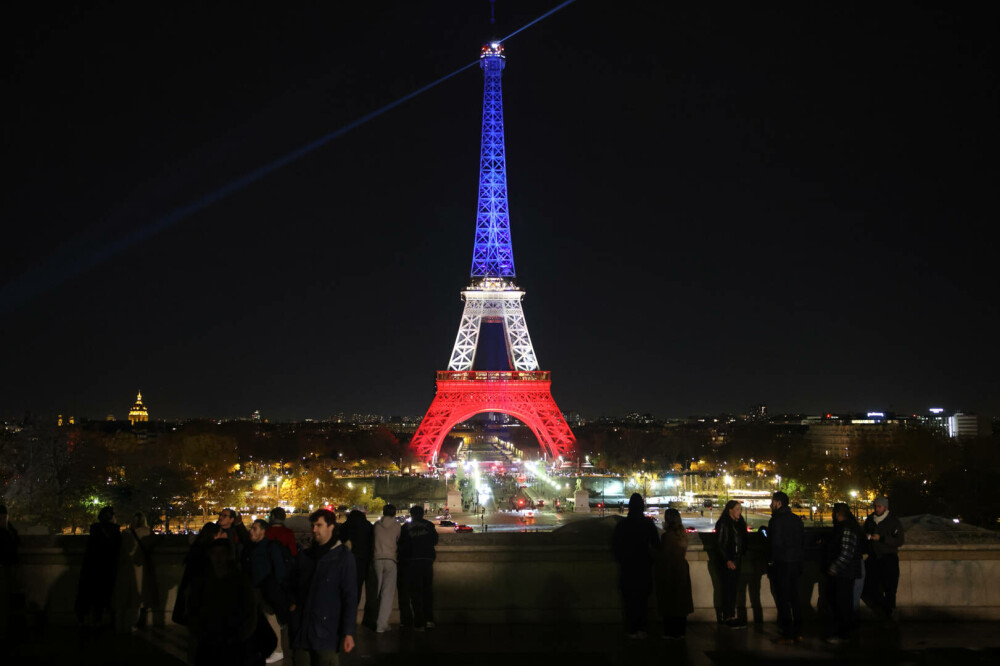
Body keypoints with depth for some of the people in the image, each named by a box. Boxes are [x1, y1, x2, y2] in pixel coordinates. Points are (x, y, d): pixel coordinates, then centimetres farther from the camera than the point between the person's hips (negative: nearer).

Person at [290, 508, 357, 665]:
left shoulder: (342, 556, -1)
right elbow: (294, 590, 17)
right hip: (300, 632, 4)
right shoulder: (303, 556, 12)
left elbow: (350, 597, -4)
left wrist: (348, 632, -10)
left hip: (326, 633, -4)